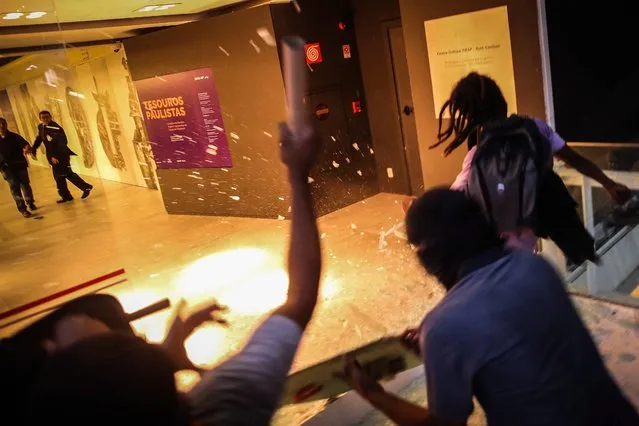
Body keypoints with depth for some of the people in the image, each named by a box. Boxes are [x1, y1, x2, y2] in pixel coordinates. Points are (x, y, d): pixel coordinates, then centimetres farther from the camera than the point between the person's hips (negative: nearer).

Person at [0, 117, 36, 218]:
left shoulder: (14, 136, -1)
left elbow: (26, 144, -12)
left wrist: (27, 148, -36)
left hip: (20, 165, 0)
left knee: (25, 184, 7)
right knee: (14, 186, -5)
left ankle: (30, 203, 30)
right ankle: (22, 208, -2)